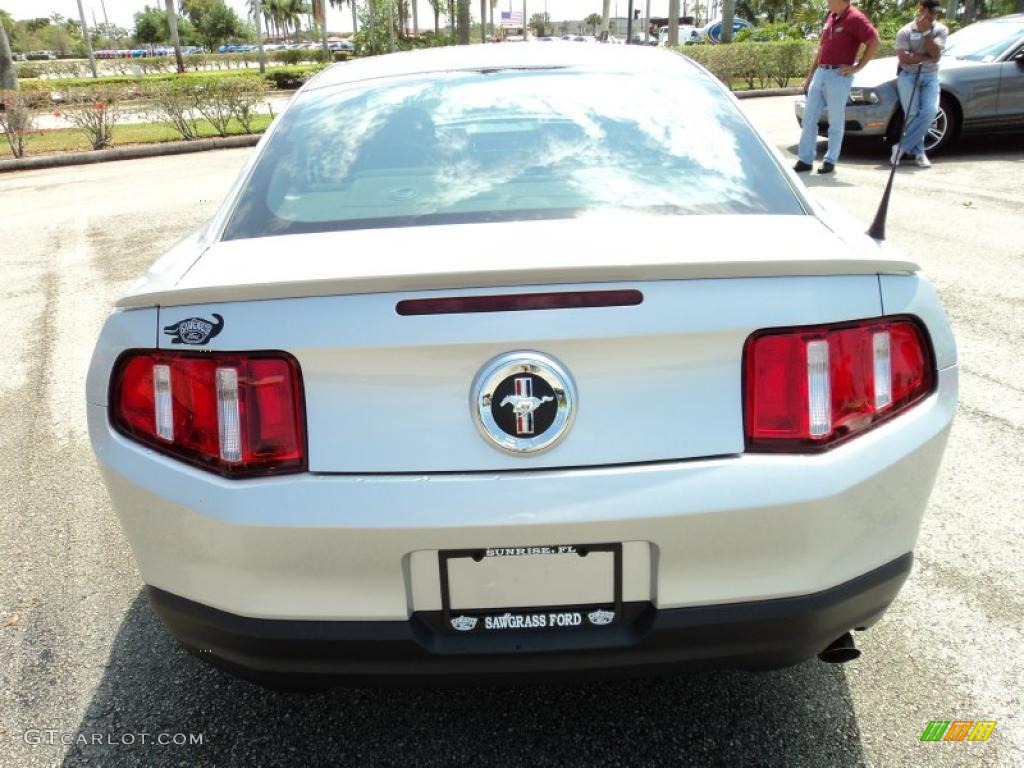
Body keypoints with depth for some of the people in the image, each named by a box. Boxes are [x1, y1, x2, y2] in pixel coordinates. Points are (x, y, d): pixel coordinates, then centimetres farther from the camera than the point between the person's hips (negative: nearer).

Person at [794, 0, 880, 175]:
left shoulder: (854, 18, -9)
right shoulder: (830, 17, 14)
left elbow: (874, 43, -14)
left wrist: (857, 67, -12)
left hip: (839, 76, -8)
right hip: (820, 73, 8)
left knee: (835, 122, 1)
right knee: (809, 119, 6)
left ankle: (830, 161, 8)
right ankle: (805, 160, 12)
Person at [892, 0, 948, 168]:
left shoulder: (940, 30, 5)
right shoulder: (905, 31, -1)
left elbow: (935, 54, -11)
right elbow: (904, 58, -13)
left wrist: (925, 32, -13)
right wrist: (927, 57, -9)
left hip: (930, 76, 2)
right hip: (908, 75, -2)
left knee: (930, 111, -19)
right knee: (912, 113, -15)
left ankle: (902, 146, -13)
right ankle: (919, 153, -3)